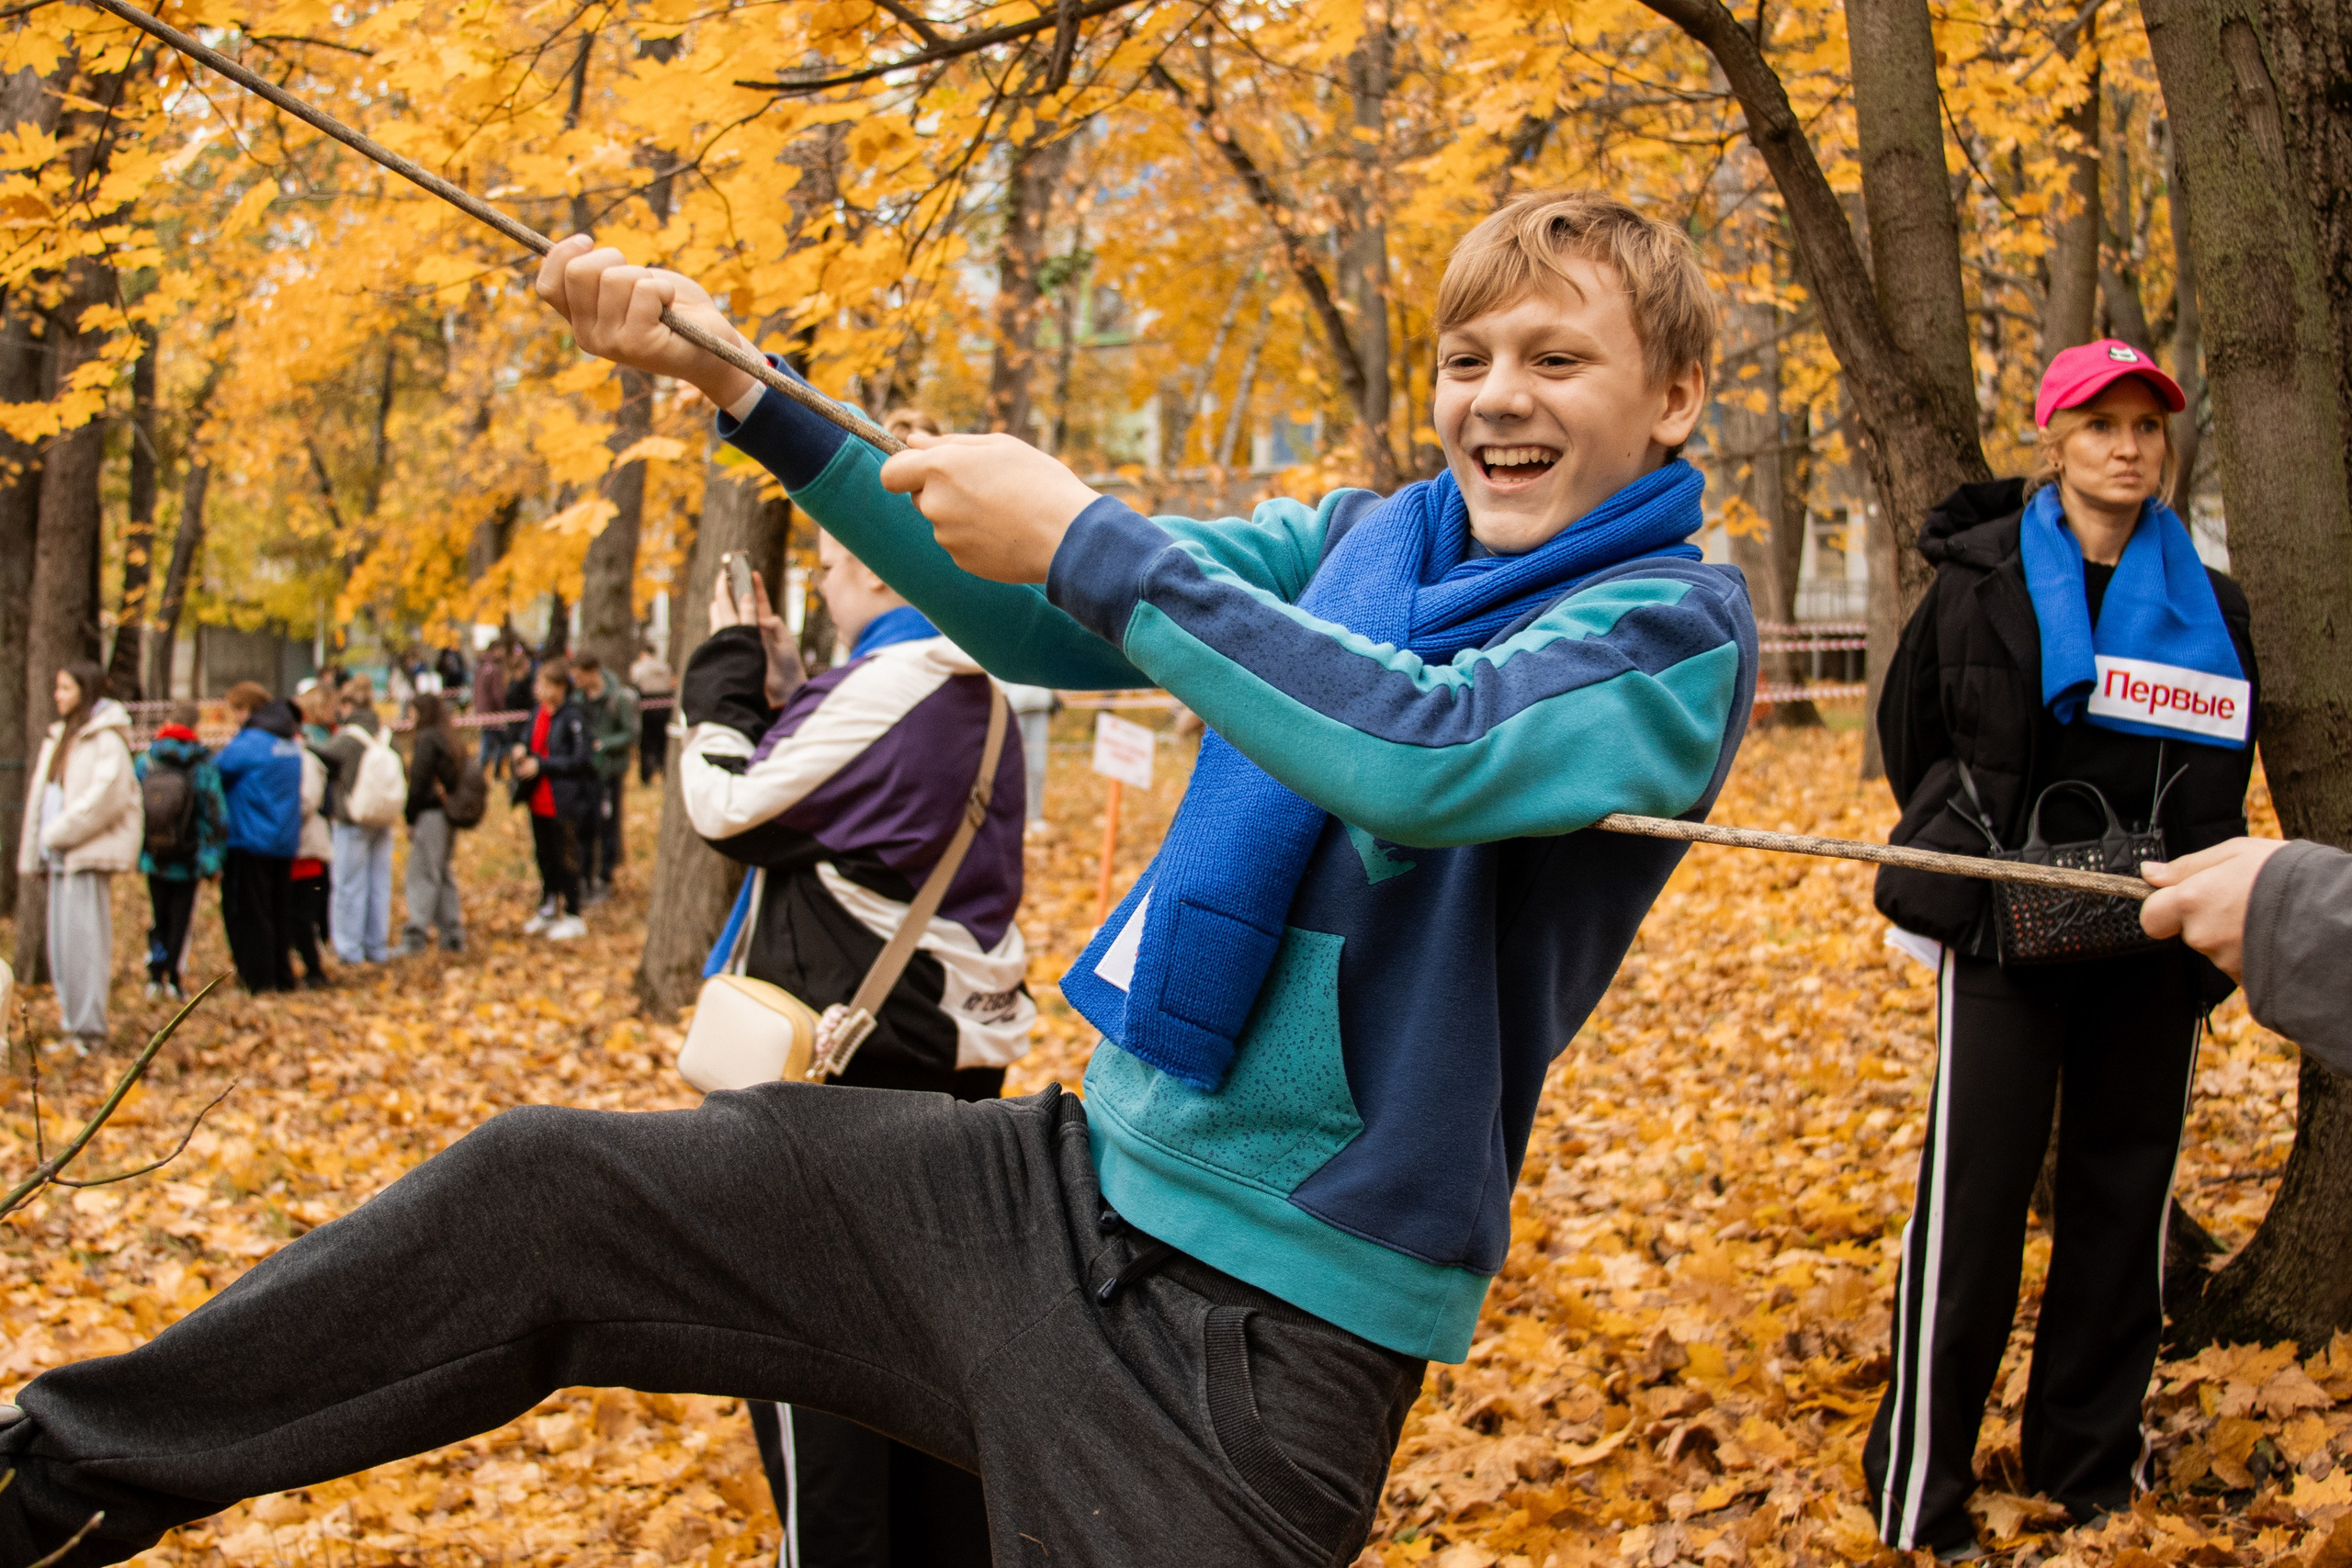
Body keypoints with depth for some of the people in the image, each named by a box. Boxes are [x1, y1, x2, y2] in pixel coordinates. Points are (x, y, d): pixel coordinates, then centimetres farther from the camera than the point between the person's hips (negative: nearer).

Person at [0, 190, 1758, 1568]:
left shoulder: (1678, 622, -10)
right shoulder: (1367, 541, 9)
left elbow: (1424, 756, -30)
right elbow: (1033, 624, 10)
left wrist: (1084, 537, -24)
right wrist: (734, 383, 4)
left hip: (1263, 1332, -6)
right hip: (1072, 1181, 7)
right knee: (535, 1189, 6)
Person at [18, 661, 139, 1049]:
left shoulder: (106, 739, -9)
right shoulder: (61, 736, 19)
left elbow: (106, 794, -19)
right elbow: (44, 795, 21)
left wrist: (59, 833, -15)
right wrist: (35, 848, 12)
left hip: (89, 851, -9)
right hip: (61, 853, 9)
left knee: (84, 938, -11)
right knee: (61, 942, 9)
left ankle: (89, 1028, -11)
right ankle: (72, 1017, 14)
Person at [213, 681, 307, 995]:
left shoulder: (247, 743, -14)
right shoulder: (290, 743, 12)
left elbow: (215, 774, -16)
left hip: (250, 842, -8)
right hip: (287, 841, 8)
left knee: (248, 913, -1)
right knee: (278, 909, 14)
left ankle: (258, 978, -2)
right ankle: (282, 977, 17)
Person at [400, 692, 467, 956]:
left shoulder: (427, 739, -11)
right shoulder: (454, 741, 12)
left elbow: (418, 782, -13)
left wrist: (410, 815, -5)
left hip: (430, 815, -8)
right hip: (451, 813, 8)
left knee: (422, 875, -7)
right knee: (446, 873, 14)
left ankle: (415, 936, -9)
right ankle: (452, 936, 14)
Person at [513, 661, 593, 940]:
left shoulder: (572, 717, -15)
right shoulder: (537, 714, 8)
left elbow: (579, 759, -18)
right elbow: (528, 742, 21)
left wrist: (541, 764, -19)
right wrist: (522, 752, -3)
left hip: (564, 801, -8)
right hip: (539, 799, 8)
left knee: (566, 857, 2)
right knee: (544, 855, 17)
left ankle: (573, 917, 12)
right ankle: (547, 911, 29)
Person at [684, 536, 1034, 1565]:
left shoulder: (885, 689, -18)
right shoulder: (972, 696, 11)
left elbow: (729, 804, -11)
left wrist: (726, 671, 3)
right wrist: (781, 682, 12)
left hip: (853, 1062, -9)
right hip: (948, 1056, 9)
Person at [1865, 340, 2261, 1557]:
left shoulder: (2204, 605, 7)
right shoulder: (1982, 576, -1)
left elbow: (2220, 775, 15)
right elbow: (1910, 730, 7)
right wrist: (1976, 857, 4)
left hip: (2149, 952, 4)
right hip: (2007, 943, -3)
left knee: (2124, 1202, 9)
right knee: (1972, 1201, -5)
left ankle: (2090, 1461, 24)